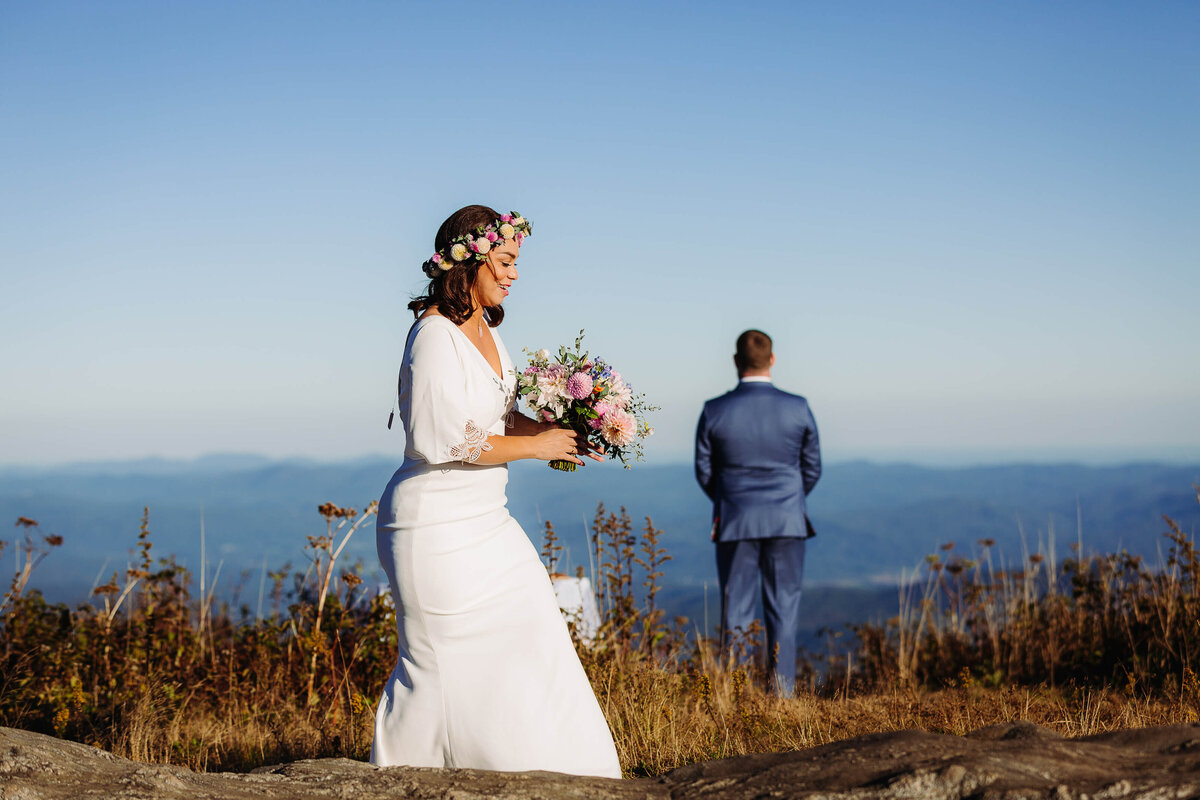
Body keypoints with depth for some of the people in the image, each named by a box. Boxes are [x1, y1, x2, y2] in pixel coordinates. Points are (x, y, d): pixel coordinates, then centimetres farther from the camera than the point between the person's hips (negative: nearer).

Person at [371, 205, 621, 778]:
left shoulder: (483, 328, 9)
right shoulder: (435, 335, -20)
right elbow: (444, 440, -24)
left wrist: (554, 431, 1)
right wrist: (535, 446, -16)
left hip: (483, 518, 9)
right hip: (436, 523, -9)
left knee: (527, 639, 12)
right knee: (440, 660, -1)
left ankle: (545, 768, 22)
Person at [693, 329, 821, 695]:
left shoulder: (714, 411, -6)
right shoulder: (797, 408, -4)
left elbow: (704, 472, 2)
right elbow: (813, 468, 5)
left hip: (734, 523, 0)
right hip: (787, 522, 0)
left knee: (735, 609, 5)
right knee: (783, 607, 6)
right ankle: (783, 693, 5)